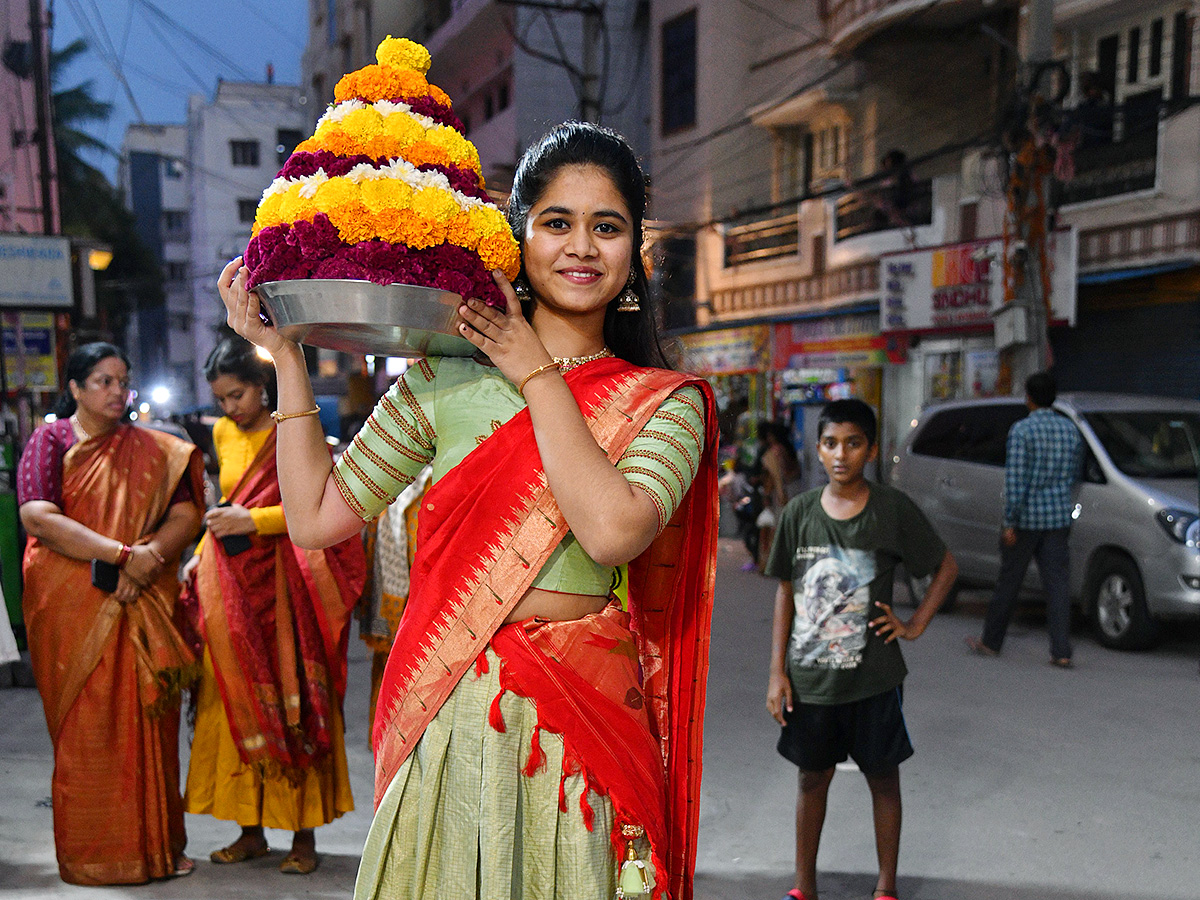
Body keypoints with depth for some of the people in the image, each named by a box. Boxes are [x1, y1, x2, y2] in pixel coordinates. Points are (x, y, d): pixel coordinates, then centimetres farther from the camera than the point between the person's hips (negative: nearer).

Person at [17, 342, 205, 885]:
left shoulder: (154, 450, 12)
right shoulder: (50, 443, 3)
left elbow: (187, 514, 3)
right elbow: (37, 517, -11)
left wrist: (148, 555, -16)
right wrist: (122, 553, -17)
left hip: (144, 604, 2)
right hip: (72, 609, -2)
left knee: (149, 720, 2)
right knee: (85, 727, -1)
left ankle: (158, 843, 12)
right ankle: (91, 854, 11)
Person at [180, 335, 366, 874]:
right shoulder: (223, 435, 14)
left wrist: (254, 520, -16)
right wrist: (200, 554, 10)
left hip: (282, 583, -6)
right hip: (230, 586, 6)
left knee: (292, 702, -2)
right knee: (237, 701, 6)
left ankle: (304, 835, 7)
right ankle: (251, 831, 17)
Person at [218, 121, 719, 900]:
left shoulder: (666, 403, 0)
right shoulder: (444, 378, 4)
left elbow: (612, 531, -19)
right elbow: (317, 517, 3)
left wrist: (536, 371, -10)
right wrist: (285, 354, 1)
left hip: (583, 727, -1)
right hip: (448, 723, 1)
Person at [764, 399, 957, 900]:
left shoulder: (893, 510, -9)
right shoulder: (799, 513, -3)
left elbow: (946, 567, 4)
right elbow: (785, 593, 3)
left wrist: (915, 625, -4)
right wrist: (777, 671, 0)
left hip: (874, 677, -1)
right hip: (810, 677, 2)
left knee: (883, 778, 12)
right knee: (813, 777, 14)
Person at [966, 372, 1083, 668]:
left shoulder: (1021, 430, -13)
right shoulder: (1070, 429, 6)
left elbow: (1015, 480, -17)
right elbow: (1075, 474, 14)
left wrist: (1010, 522, -15)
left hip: (1027, 518, -4)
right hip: (1059, 516, 5)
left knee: (1009, 581, 7)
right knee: (1058, 582, 3)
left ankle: (990, 641, 21)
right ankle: (1061, 652, 0)